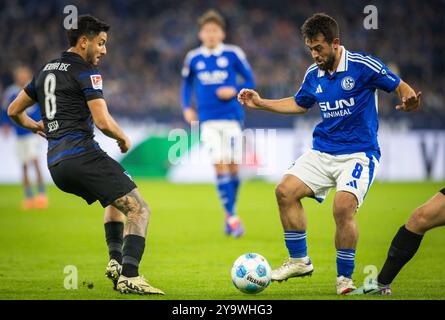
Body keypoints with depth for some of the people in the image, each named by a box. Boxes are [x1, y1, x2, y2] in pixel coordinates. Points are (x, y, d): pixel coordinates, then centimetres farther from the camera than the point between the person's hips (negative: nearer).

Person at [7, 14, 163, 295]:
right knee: (139, 209, -11)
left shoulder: (46, 71, 21)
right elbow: (103, 121, -14)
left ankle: (115, 260, 15)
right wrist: (124, 139, 5)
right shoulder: (86, 72, -5)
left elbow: (14, 111, 29)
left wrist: (34, 125, 49)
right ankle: (129, 276, -26)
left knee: (117, 198, 31)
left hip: (55, 164, 9)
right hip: (81, 154, -9)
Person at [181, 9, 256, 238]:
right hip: (208, 120, 0)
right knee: (219, 164, -12)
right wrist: (187, 108, 5)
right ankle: (231, 216, -8)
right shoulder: (193, 58, 5)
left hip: (232, 118, 0)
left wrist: (234, 91, -13)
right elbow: (186, 84, 19)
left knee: (233, 167, 1)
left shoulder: (233, 54, -1)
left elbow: (250, 81, 5)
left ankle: (230, 214, 21)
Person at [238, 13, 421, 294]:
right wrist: (260, 103, 18)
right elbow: (299, 104, 25)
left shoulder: (363, 66, -12)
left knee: (343, 206, -26)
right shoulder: (313, 75, 6)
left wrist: (409, 100, -30)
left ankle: (345, 278, -7)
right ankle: (299, 261, 7)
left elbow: (401, 87, -7)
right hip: (322, 152, 6)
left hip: (359, 153, -6)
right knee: (285, 191, -10)